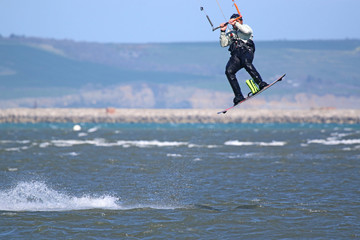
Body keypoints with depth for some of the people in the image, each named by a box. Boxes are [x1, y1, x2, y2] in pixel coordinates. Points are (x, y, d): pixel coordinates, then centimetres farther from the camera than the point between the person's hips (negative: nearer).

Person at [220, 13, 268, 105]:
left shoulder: (245, 27, 20)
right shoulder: (230, 33, 31)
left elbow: (247, 31, -5)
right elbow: (223, 44, 19)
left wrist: (236, 24, -3)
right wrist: (223, 32, 10)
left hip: (246, 51, -4)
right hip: (235, 54, 4)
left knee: (246, 63, -38)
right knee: (229, 71, -22)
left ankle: (261, 83, -41)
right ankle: (239, 97, -23)